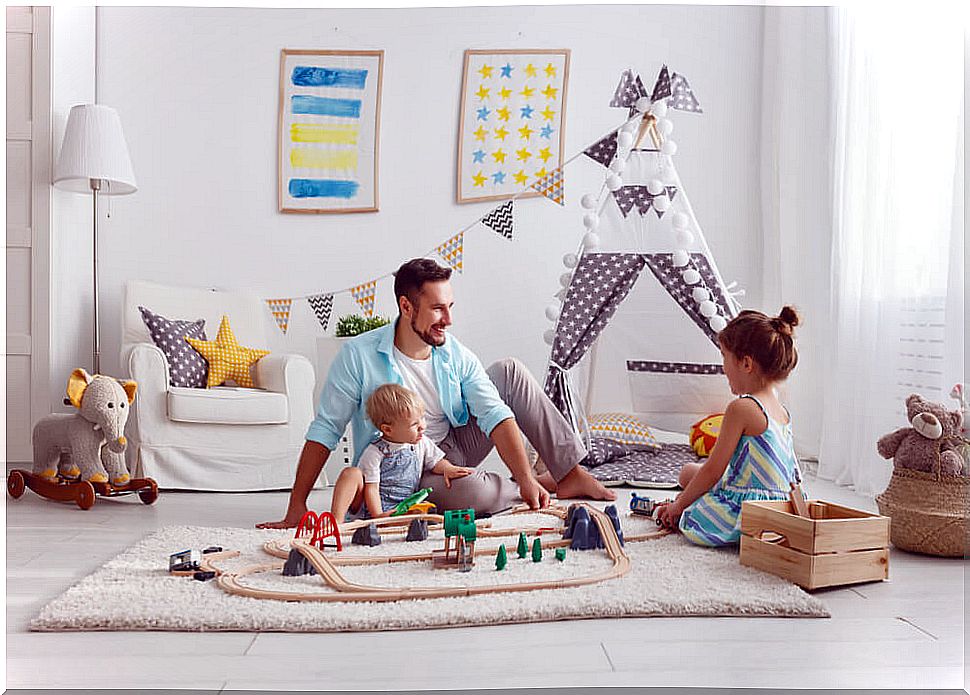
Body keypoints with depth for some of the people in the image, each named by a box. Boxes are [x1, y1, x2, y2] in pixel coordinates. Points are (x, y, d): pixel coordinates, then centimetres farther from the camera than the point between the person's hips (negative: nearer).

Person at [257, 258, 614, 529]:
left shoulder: (457, 355, -7)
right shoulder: (358, 355, -19)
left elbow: (495, 415, -16)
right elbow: (325, 430, -16)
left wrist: (526, 478, -29)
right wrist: (297, 506, -19)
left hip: (456, 447, 5)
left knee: (511, 371, -8)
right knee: (470, 491, -37)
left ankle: (571, 473, -6)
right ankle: (555, 489, -4)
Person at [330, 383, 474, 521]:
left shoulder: (422, 443, 4)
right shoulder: (374, 453, -11)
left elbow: (436, 462, 15)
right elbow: (371, 487, -12)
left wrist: (447, 468, -9)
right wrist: (378, 516, -24)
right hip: (370, 508, -2)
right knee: (351, 473, -26)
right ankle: (337, 522, -31)